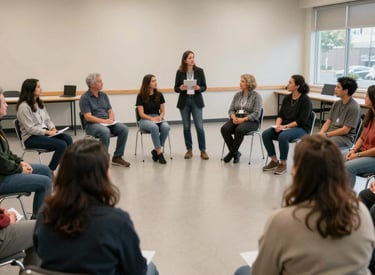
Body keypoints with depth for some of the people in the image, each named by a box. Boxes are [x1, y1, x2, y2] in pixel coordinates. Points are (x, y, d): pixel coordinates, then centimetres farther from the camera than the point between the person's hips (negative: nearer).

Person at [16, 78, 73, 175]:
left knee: (68, 138, -17)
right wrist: (48, 132, -20)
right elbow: (30, 128, -18)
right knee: (62, 145, -24)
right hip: (31, 138, -8)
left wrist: (52, 128, -5)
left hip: (44, 132, 8)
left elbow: (47, 119, 15)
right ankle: (50, 171, -10)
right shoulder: (24, 107, -14)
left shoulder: (39, 103, 13)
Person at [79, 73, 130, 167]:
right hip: (93, 124, -6)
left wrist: (111, 119, -10)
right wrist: (104, 121, -19)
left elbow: (110, 111, 13)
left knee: (124, 129, -19)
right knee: (105, 132, -37)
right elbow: (88, 117, -14)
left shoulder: (104, 95, 13)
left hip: (107, 123, 6)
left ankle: (117, 157, -11)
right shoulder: (84, 98, -6)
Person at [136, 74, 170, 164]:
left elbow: (163, 111, 9)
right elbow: (141, 114, -6)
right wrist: (152, 118, -21)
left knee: (166, 127, -32)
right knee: (154, 127, -38)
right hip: (145, 120, -3)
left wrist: (160, 117, -13)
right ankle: (159, 153, -30)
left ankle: (156, 150, -17)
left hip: (158, 118, 3)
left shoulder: (159, 95, 7)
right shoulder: (141, 96, -3)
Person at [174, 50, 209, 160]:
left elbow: (204, 87, 2)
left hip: (196, 101, -1)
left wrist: (199, 88, -19)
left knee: (199, 126, -4)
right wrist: (180, 88, -19)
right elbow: (176, 88, 2)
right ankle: (189, 150, 17)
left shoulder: (199, 71, -1)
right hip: (184, 102, 1)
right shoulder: (180, 72, -1)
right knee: (186, 127, 7)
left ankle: (203, 150, 5)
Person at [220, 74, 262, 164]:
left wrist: (243, 119, -22)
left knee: (239, 129, -36)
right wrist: (234, 118, -12)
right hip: (236, 119, 5)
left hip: (250, 121, -5)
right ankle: (235, 153, -12)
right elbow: (231, 110, 10)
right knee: (224, 129, -25)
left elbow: (256, 114, -12)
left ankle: (232, 152, -17)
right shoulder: (237, 95, 12)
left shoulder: (256, 96, -4)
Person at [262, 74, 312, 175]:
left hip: (301, 128, -7)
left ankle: (283, 164, -17)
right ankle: (274, 161, -5)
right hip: (285, 127, 7)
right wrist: (278, 125, -14)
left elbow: (301, 121, -18)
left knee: (283, 136, -36)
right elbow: (280, 115, 7)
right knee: (265, 134, -17)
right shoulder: (287, 98, 7)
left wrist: (286, 126, -23)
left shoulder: (305, 100, -13)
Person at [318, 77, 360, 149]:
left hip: (345, 137, -7)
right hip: (330, 134, 7)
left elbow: (345, 130, -13)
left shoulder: (354, 107, -10)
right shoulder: (336, 104, 14)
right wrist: (321, 133, -6)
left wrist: (326, 134, -13)